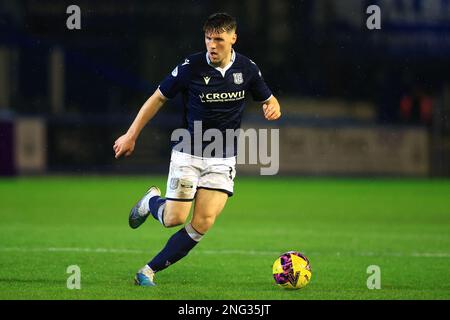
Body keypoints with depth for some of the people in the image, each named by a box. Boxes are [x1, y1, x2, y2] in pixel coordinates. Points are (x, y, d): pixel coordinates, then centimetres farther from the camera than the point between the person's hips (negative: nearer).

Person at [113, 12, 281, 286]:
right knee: (174, 219, -7)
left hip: (223, 159, 2)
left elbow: (268, 100, 12)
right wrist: (131, 136, 1)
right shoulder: (191, 67, -12)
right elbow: (158, 98, 0)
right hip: (188, 153, -2)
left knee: (204, 223, -11)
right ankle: (151, 201, 30)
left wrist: (272, 107, -14)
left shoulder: (247, 68, -3)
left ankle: (150, 271, 2)